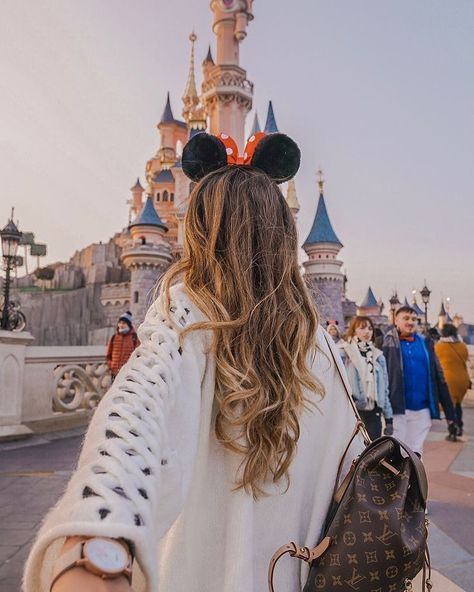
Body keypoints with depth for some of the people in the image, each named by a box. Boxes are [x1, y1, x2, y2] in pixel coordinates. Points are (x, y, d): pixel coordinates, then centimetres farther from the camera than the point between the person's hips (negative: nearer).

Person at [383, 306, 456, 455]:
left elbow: (438, 378, 9)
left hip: (422, 409, 4)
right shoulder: (388, 342, -3)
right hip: (397, 408, -4)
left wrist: (449, 414, 8)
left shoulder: (425, 343, 9)